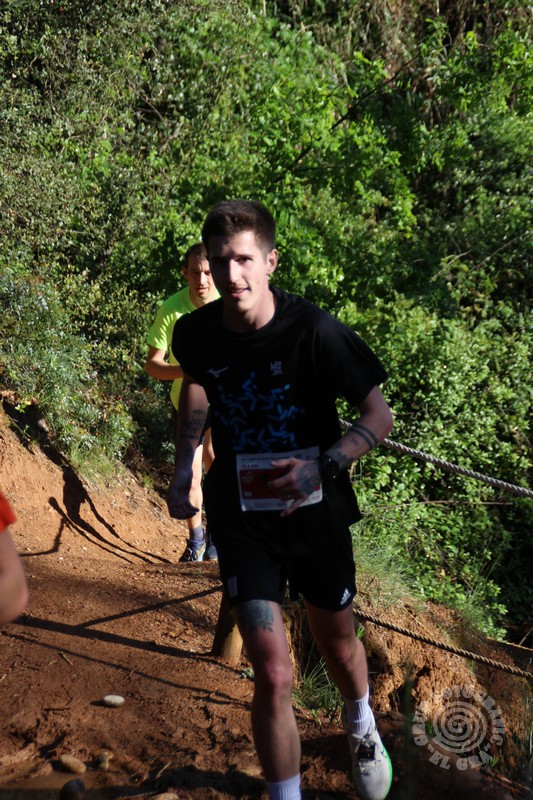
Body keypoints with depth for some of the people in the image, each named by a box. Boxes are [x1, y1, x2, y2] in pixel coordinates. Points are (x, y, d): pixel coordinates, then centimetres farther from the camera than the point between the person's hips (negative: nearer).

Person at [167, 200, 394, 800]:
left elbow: (379, 417, -14)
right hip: (241, 520, 1)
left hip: (316, 514, 0)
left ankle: (360, 723, 57)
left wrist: (322, 465, -31)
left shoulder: (314, 331, -22)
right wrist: (183, 470, 5)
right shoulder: (195, 333, -12)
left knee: (337, 643, 22)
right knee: (272, 676, -6)